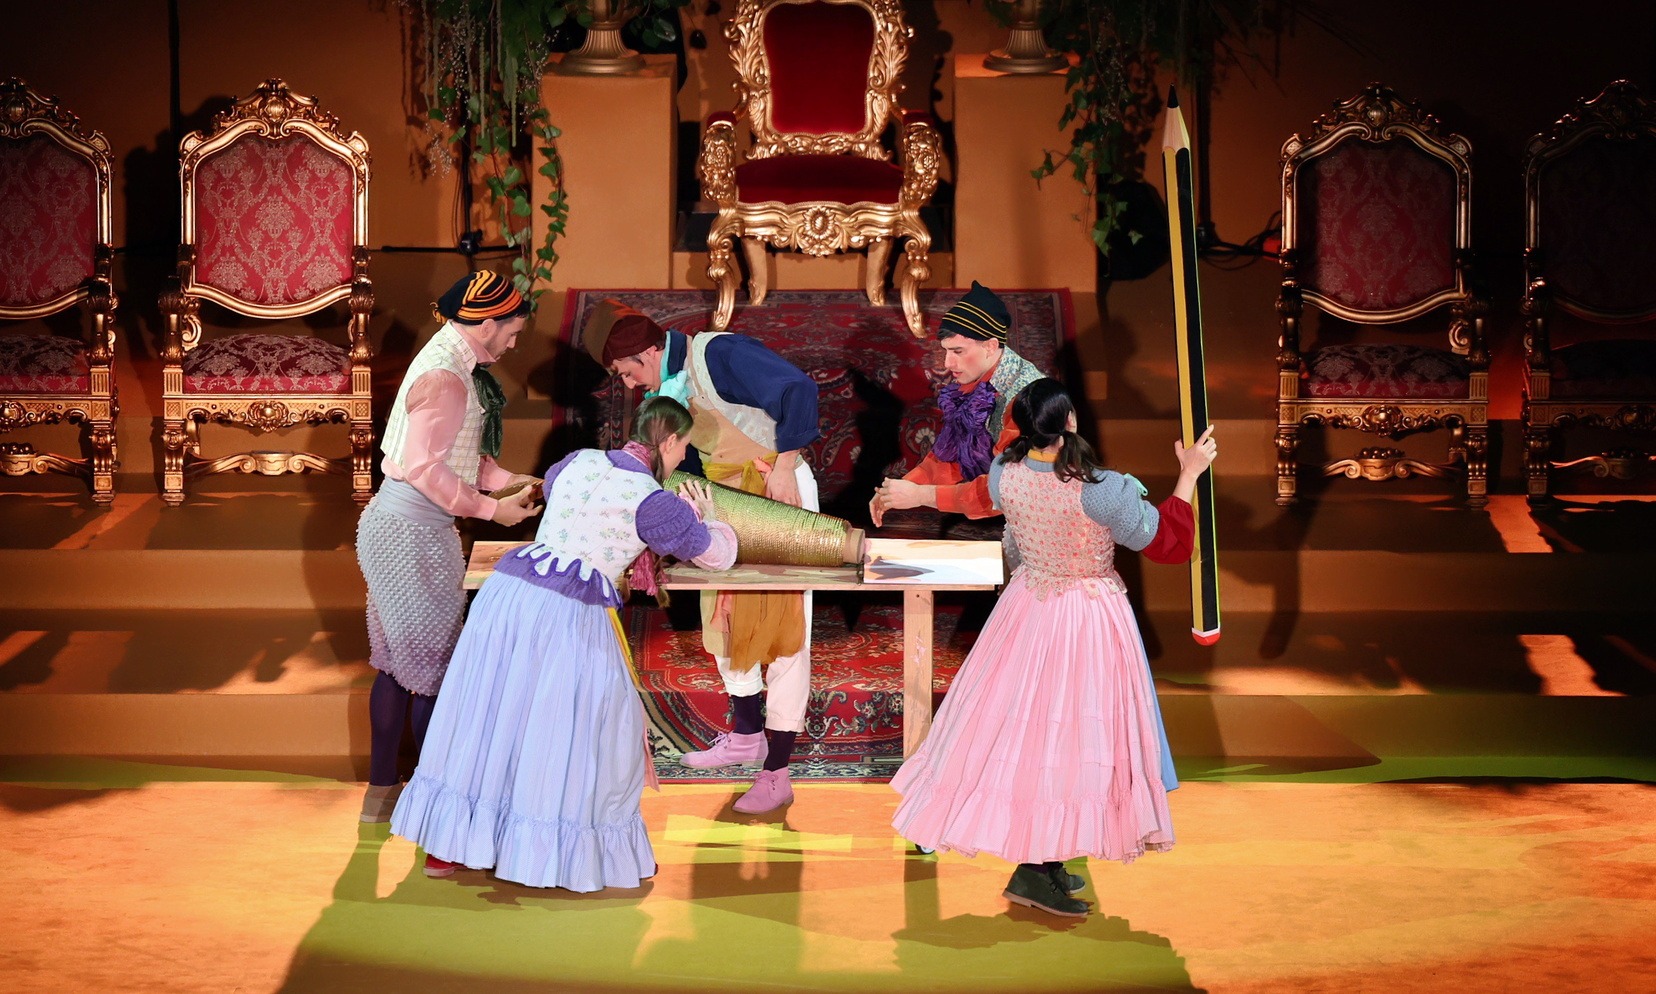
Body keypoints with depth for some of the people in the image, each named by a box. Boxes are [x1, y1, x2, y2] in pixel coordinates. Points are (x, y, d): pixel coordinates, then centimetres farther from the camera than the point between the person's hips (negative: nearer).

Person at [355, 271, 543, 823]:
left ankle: (381, 789, 25)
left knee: (400, 661, 16)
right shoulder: (446, 379, -20)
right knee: (434, 666, 1)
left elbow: (460, 450, 17)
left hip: (393, 525, 10)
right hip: (413, 535, -10)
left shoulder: (449, 361, 11)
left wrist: (507, 481, 8)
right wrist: (490, 508, -17)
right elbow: (425, 467, -23)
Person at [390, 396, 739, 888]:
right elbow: (720, 554, 8)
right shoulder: (651, 502, -3)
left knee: (488, 711, 13)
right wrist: (708, 518, 29)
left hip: (506, 590, 6)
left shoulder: (580, 461, 14)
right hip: (569, 612, -6)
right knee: (574, 724, 7)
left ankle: (447, 845, 21)